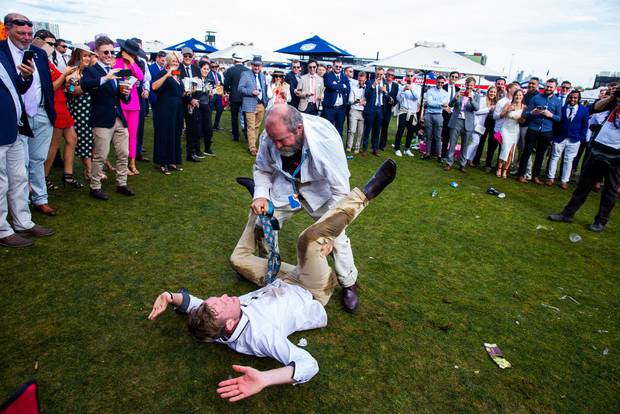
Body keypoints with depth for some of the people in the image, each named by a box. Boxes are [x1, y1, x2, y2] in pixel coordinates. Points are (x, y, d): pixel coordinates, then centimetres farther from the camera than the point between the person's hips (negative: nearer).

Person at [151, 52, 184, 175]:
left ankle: (172, 161, 19)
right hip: (165, 109, -8)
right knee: (165, 135, -5)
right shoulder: (163, 73, -6)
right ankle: (163, 163, 2)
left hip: (177, 110, 8)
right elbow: (154, 87, -24)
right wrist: (167, 75, -28)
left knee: (175, 134, 10)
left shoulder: (178, 76, 16)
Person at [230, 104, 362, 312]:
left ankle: (349, 284, 16)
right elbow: (262, 169, -2)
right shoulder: (269, 137, -24)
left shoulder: (325, 138, -35)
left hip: (318, 190, -3)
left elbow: (340, 191, -28)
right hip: (283, 188, 3)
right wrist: (261, 195, -21)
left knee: (337, 236, -12)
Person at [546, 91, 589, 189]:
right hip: (559, 138, 0)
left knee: (568, 160, 5)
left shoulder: (584, 110, 1)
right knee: (554, 157, 6)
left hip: (574, 140, 0)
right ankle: (550, 178, 16)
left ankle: (564, 181, 12)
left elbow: (585, 126, 3)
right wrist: (553, 135, -5)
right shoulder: (562, 107, -1)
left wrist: (581, 139, -2)